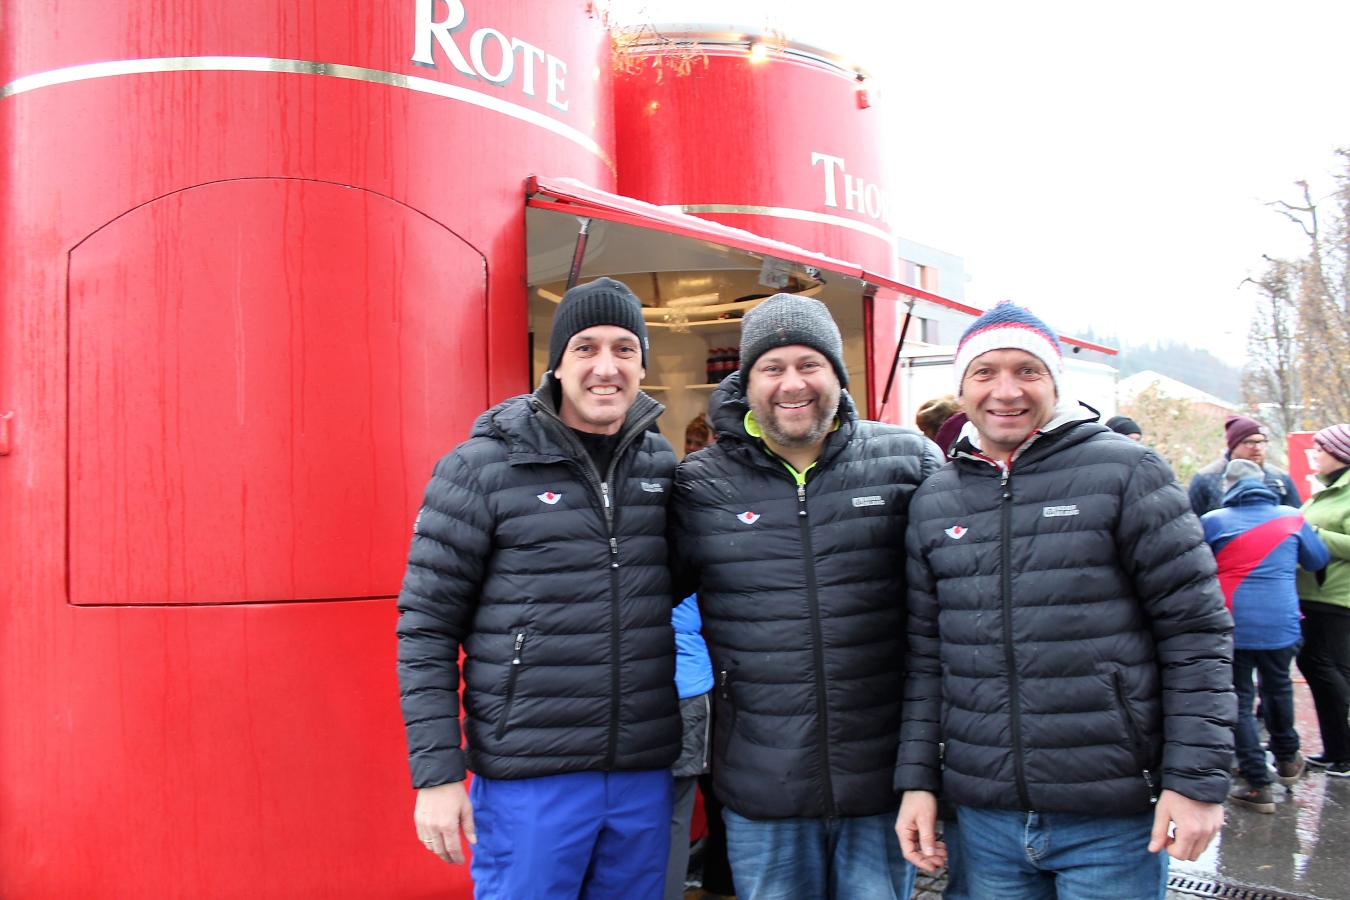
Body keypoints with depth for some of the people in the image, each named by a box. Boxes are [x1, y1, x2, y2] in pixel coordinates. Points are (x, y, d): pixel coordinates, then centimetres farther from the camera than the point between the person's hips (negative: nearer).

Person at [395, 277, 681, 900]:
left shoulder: (663, 465, 5)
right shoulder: (483, 467, -6)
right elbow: (426, 628, -5)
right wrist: (436, 774, -9)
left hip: (645, 775, 4)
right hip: (529, 780, -4)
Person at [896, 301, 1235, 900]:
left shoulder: (1124, 472, -4)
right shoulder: (933, 502, 7)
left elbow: (1197, 628, -6)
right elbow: (926, 655, 11)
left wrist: (1198, 778, -10)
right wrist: (917, 778, 6)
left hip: (1114, 820, -3)